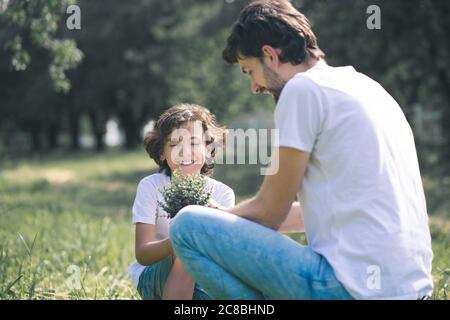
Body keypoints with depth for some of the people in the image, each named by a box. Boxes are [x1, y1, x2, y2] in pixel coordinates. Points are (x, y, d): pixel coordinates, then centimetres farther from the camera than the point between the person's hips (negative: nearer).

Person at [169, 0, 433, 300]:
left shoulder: (304, 87, -8)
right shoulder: (364, 84, 18)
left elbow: (268, 213, -5)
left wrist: (219, 217, 15)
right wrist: (230, 216, 29)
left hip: (354, 287, -10)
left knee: (188, 225, -6)